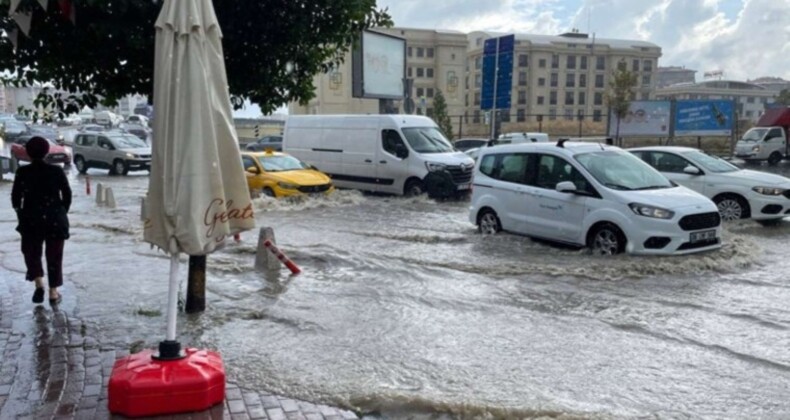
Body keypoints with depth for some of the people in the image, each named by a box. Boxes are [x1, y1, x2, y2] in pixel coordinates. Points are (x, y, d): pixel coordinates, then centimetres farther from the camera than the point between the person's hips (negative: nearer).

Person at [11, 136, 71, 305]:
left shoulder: (22, 172, -5)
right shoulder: (57, 171, -5)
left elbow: (15, 198, -1)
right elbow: (67, 195, -2)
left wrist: (22, 215, 14)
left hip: (31, 220, 0)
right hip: (55, 220, 0)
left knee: (32, 253, 17)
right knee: (54, 256, 10)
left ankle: (39, 285, -3)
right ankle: (54, 293, 11)